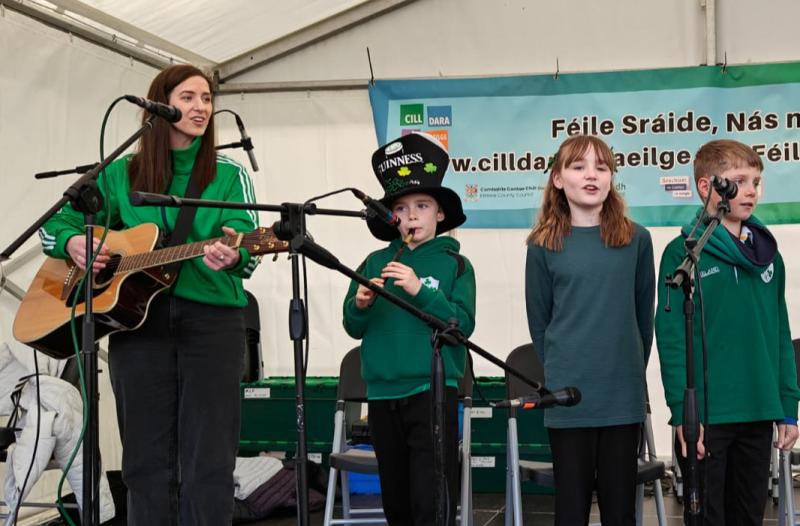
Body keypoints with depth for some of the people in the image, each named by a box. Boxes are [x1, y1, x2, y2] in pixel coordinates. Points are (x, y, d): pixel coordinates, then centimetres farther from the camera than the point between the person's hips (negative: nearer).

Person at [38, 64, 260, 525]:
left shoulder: (230, 175, 5)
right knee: (146, 461, 5)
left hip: (212, 321, -1)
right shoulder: (122, 174, 9)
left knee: (209, 464, -3)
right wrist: (71, 242, -7)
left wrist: (231, 256, -27)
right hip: (137, 320, 2)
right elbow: (55, 223, 16)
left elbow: (248, 253, -3)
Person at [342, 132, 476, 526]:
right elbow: (354, 328, 8)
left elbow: (463, 324, -11)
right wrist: (360, 305, -13)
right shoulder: (374, 264, 8)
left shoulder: (455, 265, 0)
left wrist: (421, 291, -22)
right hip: (382, 394, 4)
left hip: (432, 390, -4)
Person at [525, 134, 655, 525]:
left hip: (624, 396, 1)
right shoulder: (544, 246, 1)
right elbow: (539, 322, 6)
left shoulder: (636, 240, 3)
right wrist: (560, 374, 7)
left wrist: (631, 370, 11)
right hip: (568, 396, -1)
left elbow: (643, 315, 9)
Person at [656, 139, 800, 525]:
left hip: (759, 414, 5)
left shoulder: (768, 254, 10)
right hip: (706, 414, -5)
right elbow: (672, 338, -11)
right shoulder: (683, 253, -7)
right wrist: (682, 411, -17)